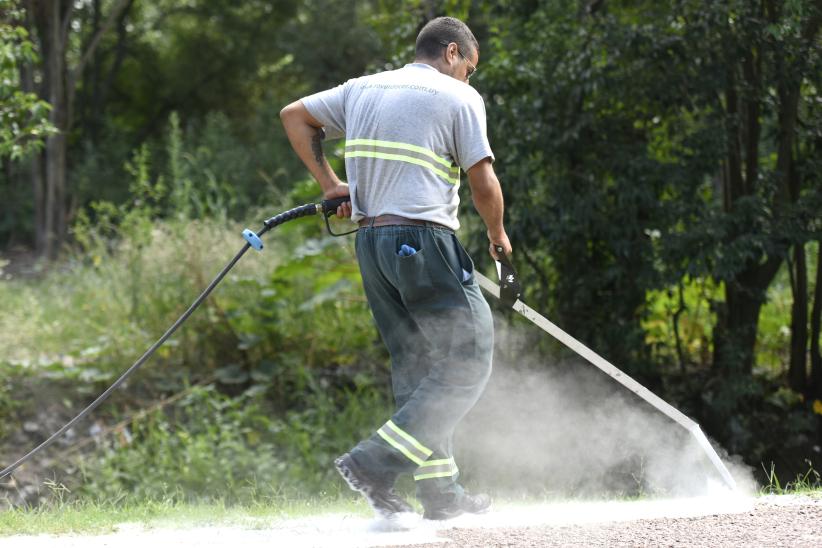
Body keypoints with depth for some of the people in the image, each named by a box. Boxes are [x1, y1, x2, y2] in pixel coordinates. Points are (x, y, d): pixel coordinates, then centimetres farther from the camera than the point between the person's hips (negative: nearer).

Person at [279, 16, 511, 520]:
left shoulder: (362, 89, 16)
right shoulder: (459, 98, -3)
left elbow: (294, 116, 23)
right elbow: (483, 181, -5)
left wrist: (330, 184, 20)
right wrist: (498, 235, 13)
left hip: (370, 242, 8)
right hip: (425, 240, -8)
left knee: (416, 366, 14)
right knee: (468, 363, -3)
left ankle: (442, 492, 12)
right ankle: (374, 463, -13)